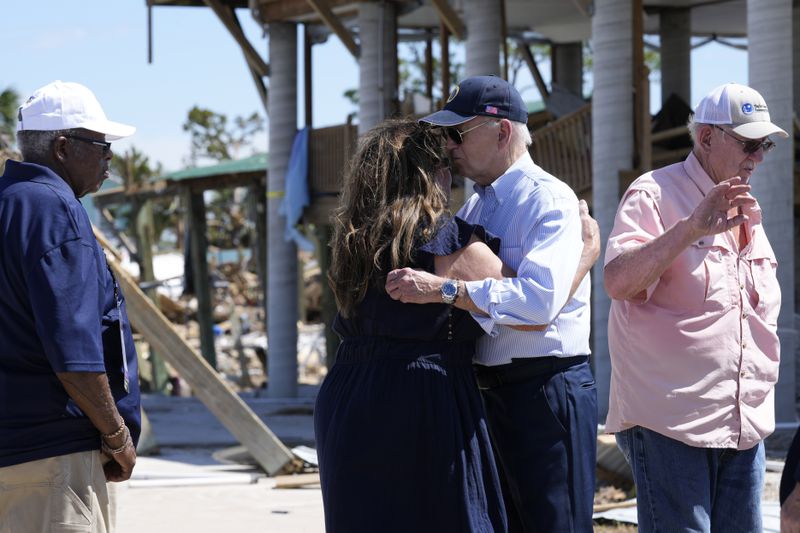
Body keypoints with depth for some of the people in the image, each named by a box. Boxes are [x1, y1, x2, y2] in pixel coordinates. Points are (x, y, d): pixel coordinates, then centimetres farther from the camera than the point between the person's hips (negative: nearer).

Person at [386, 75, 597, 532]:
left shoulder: (549, 200, -13)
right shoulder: (474, 208, 15)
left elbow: (540, 298, -28)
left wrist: (443, 288, -30)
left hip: (546, 389, -9)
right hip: (491, 390, 9)